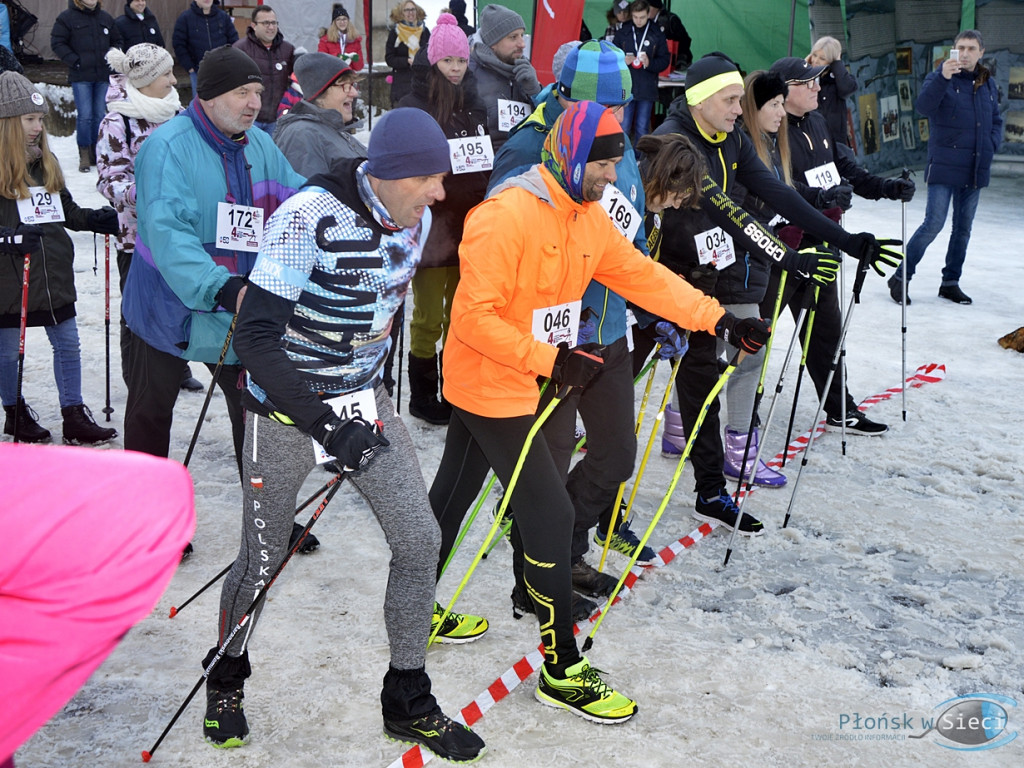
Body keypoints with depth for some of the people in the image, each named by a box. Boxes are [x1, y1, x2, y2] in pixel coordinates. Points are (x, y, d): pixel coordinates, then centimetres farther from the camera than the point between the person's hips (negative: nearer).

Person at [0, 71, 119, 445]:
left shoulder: (45, 161, 10)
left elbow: (65, 210, 18)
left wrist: (93, 219, 3)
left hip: (54, 274, 6)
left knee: (68, 344, 8)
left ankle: (74, 417, 17)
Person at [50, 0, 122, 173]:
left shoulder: (105, 18, 12)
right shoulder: (67, 17, -2)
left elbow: (117, 41, 22)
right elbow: (57, 42, -3)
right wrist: (75, 61, -11)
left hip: (103, 76, 4)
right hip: (80, 76, -4)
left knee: (100, 115, 7)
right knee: (85, 115, -7)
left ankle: (96, 152, 18)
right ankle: (84, 154, 3)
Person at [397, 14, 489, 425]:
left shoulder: (475, 105, 9)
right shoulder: (413, 107, -9)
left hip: (469, 223, 5)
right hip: (429, 225, -5)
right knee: (429, 317, 3)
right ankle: (422, 396, 18)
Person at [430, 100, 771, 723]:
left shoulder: (589, 218, 4)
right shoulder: (505, 217, -23)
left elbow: (644, 276, 5)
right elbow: (474, 315, -24)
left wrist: (721, 320, -1)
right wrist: (549, 359, -26)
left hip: (536, 384, 9)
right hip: (489, 388, -9)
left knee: (452, 497, 21)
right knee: (551, 514, -7)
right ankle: (563, 671, 5)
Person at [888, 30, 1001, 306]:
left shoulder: (988, 84, 10)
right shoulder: (940, 77, -5)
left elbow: (996, 120, 19)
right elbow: (924, 105, -24)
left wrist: (991, 146, 2)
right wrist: (943, 77, -39)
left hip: (975, 168, 6)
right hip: (945, 166, -5)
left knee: (963, 227, 10)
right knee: (934, 223, -11)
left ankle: (951, 283, 20)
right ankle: (900, 278, 1)